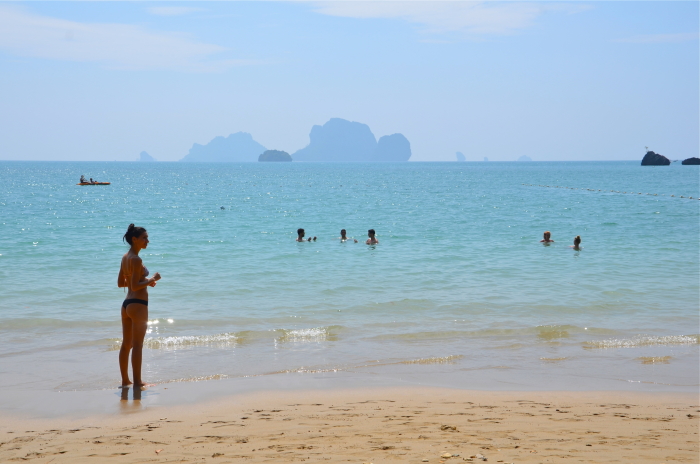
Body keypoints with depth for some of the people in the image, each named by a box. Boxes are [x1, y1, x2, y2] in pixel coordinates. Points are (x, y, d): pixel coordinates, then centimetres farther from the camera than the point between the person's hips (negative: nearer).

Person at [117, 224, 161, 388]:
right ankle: (137, 381, 2)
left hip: (126, 304, 9)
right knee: (137, 345, -2)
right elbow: (135, 286, -20)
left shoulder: (125, 257, 10)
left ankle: (125, 380, 20)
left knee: (126, 344, 13)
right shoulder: (136, 260, -17)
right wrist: (152, 279, -9)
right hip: (138, 304, -9)